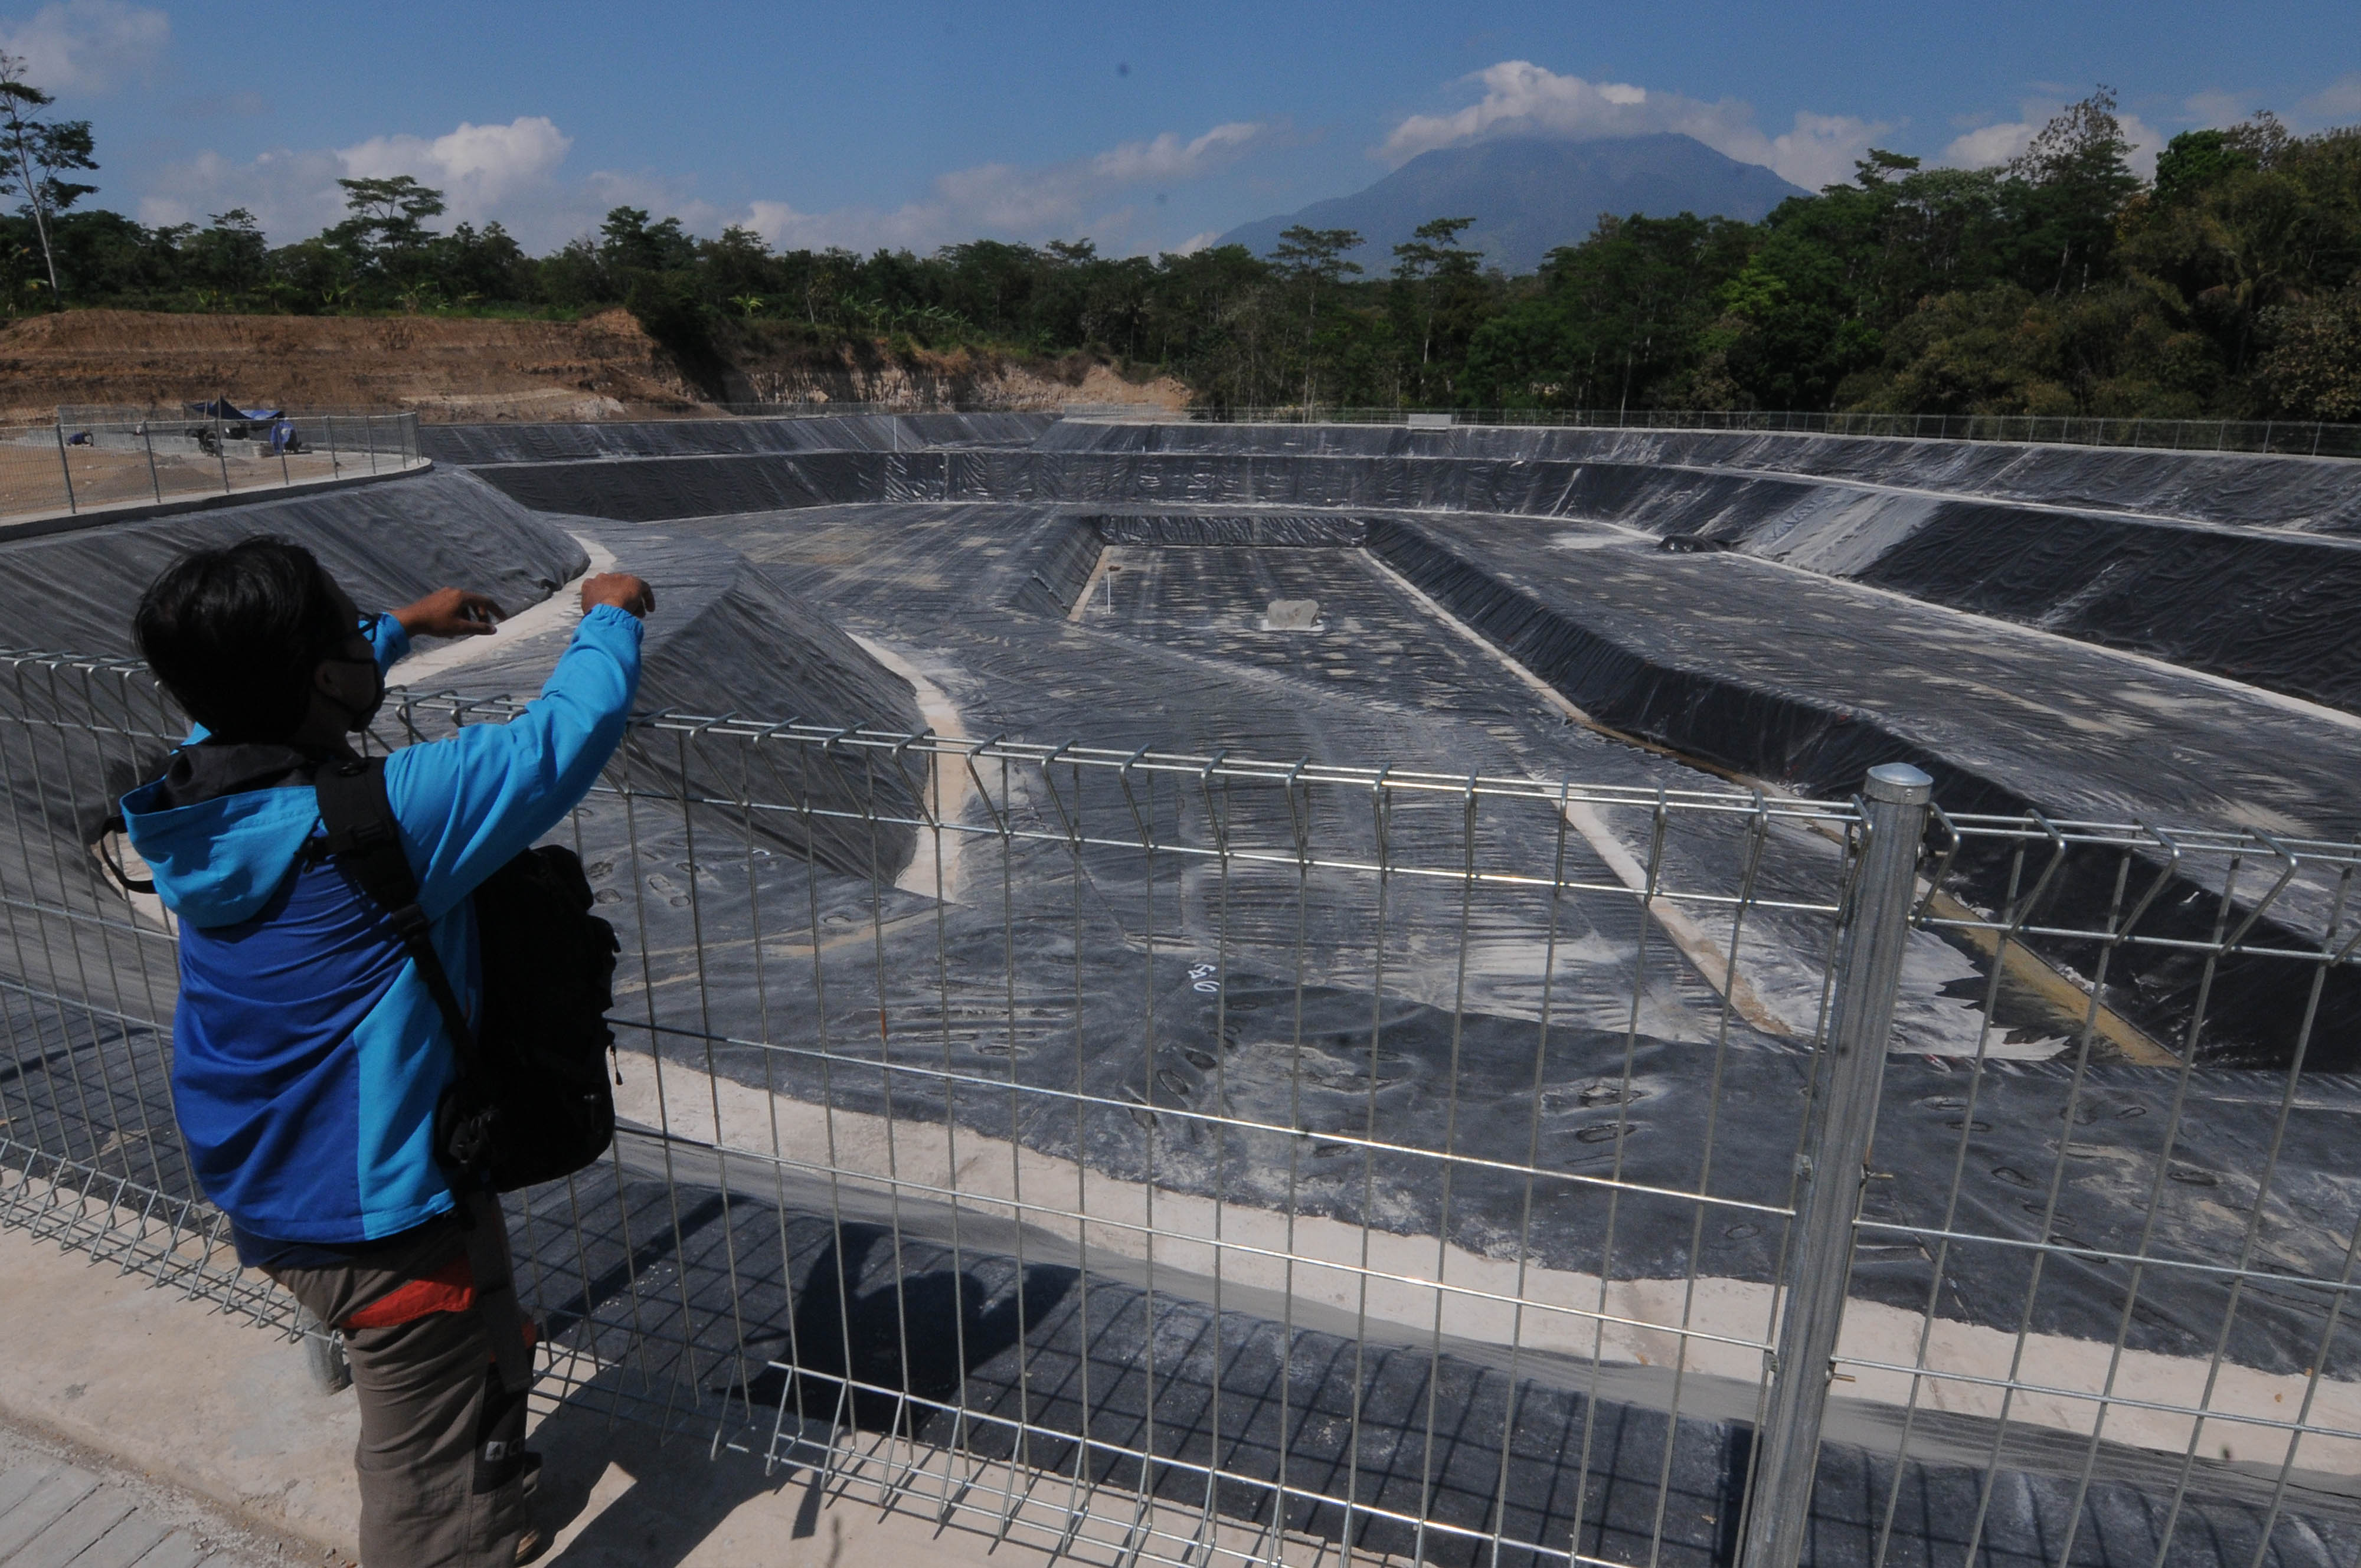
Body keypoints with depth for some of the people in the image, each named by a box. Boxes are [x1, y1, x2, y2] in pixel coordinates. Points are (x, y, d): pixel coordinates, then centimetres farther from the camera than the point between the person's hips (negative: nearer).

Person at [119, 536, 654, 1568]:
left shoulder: (200, 783, -5)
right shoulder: (383, 817, -30)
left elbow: (257, 691, 17)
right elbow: (567, 733, -26)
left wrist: (404, 626, 24)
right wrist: (608, 618, -8)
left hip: (269, 1198, 10)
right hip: (380, 1210, -10)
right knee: (428, 1481, 10)